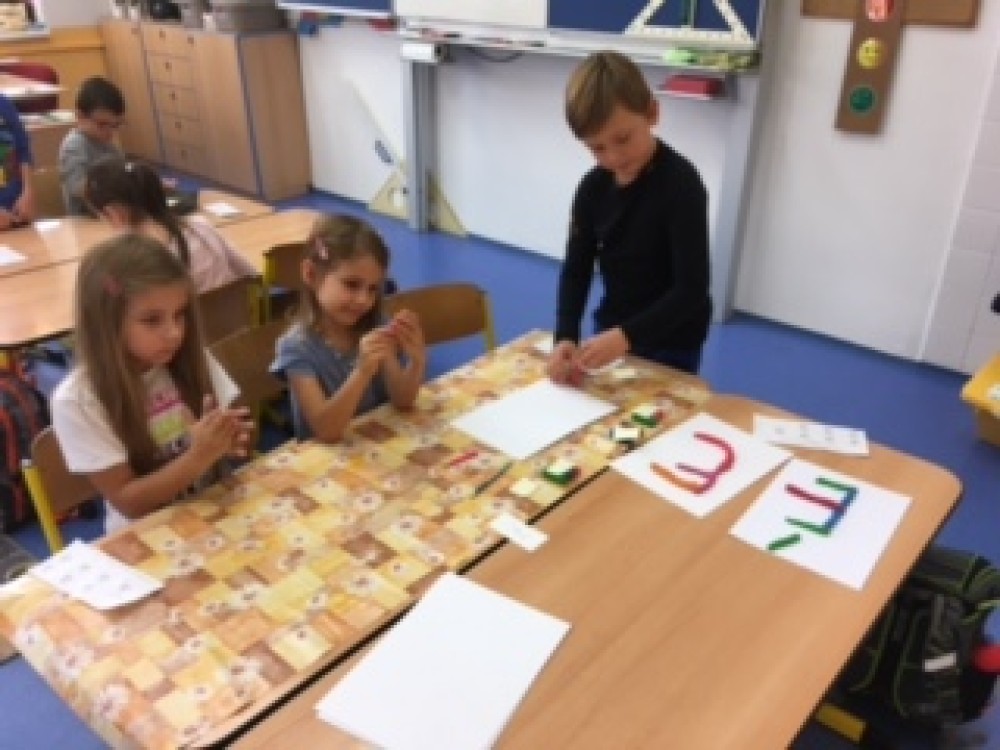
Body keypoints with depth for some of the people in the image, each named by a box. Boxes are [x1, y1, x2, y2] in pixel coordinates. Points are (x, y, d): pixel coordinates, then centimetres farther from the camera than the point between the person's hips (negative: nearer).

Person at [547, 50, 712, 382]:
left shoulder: (681, 186, -21)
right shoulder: (593, 187, -4)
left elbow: (692, 288, -24)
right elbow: (576, 269, -3)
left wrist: (626, 336, -34)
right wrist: (565, 336, -19)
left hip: (669, 348, -5)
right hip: (610, 333, 5)